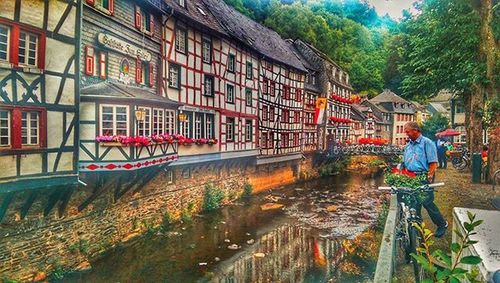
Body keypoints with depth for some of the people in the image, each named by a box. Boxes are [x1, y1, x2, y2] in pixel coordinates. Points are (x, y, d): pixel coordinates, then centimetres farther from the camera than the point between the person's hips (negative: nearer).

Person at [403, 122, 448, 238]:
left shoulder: (427, 143, -6)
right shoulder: (408, 145, 16)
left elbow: (433, 163, -11)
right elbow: (404, 163, 21)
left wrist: (428, 178, -17)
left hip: (424, 177, -7)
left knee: (427, 202, -5)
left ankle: (442, 224, 15)